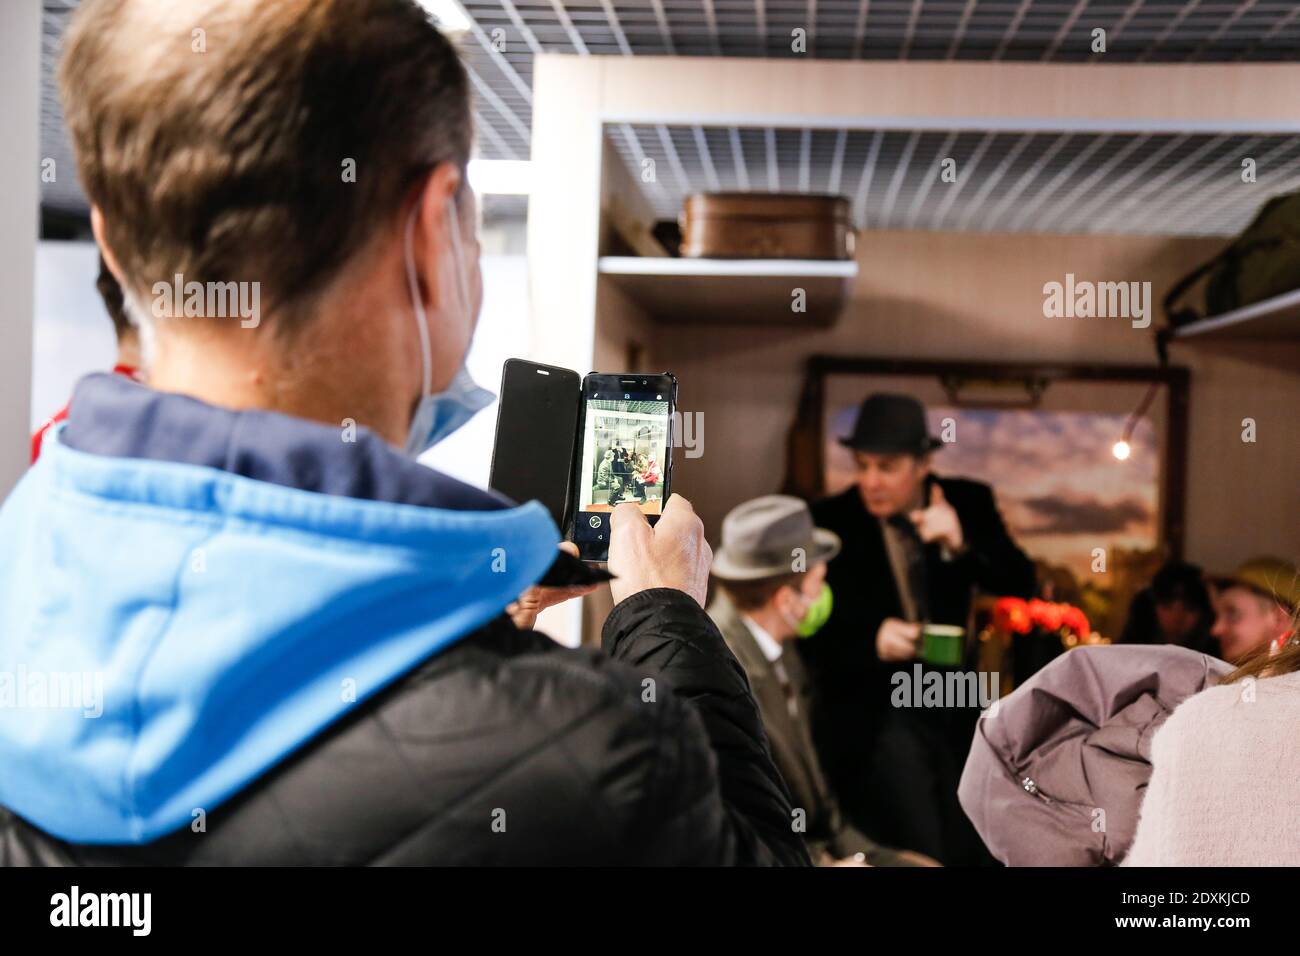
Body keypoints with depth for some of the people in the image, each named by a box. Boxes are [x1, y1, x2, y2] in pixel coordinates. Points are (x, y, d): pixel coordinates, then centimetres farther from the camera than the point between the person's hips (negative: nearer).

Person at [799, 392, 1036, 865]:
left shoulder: (968, 503, -1)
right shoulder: (830, 521, -10)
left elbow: (1020, 585, -6)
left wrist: (963, 543, -22)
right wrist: (870, 641, -26)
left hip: (953, 708, 4)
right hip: (871, 714, -3)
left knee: (973, 851, 10)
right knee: (921, 855, -10)